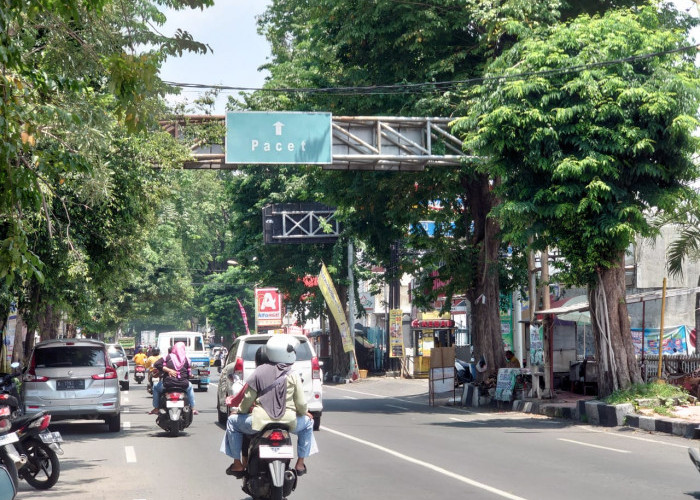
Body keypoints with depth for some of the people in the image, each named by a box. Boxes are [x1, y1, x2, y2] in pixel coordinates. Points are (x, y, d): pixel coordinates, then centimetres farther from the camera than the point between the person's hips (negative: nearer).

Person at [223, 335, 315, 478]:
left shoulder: (259, 371, 0)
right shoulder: (293, 376, -1)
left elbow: (248, 398, 1)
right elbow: (301, 403, 0)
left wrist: (240, 411, 21)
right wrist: (305, 413, 23)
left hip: (261, 421, 0)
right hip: (288, 422, 1)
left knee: (232, 422, 24)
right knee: (308, 423, 31)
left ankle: (237, 464, 20)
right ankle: (300, 463, 28)